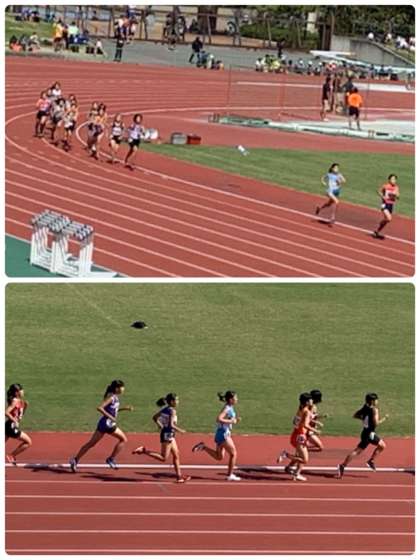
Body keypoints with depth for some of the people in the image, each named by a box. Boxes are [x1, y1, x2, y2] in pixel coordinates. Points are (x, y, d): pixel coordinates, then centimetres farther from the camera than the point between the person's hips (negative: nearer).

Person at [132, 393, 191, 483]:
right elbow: (171, 425, -24)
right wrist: (180, 430, -12)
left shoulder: (164, 409, 8)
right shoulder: (172, 411, -17)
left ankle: (179, 476, 16)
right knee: (163, 458, -6)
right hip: (168, 434, -10)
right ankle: (143, 450, -10)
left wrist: (159, 425, 22)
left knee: (176, 455, 13)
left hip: (170, 435, 10)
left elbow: (154, 417, 14)